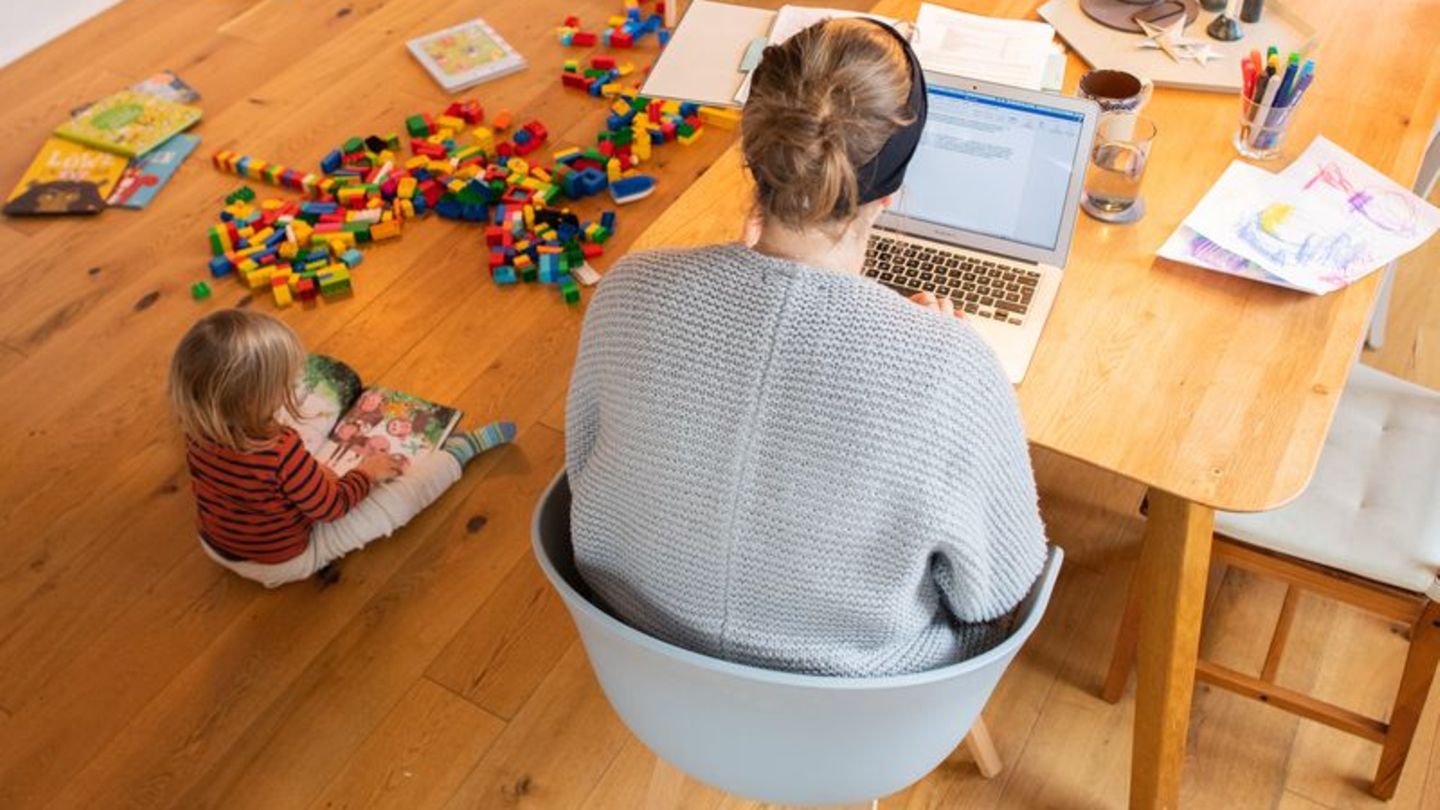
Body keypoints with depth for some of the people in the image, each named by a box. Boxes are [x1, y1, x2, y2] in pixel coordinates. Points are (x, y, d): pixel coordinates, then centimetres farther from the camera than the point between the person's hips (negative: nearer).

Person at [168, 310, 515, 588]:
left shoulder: (197, 428, -20)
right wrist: (366, 473, -5)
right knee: (400, 494, 2)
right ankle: (461, 450, 22)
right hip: (284, 562, -6)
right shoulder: (282, 452, -40)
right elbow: (332, 506, -22)